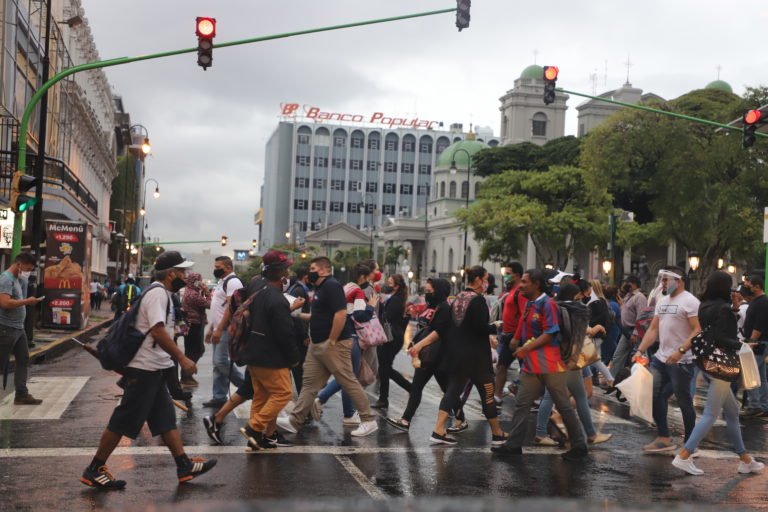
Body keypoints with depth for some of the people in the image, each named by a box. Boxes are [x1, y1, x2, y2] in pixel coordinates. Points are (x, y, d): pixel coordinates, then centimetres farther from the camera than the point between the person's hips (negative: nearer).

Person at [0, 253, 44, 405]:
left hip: (18, 328, 10)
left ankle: (21, 395, 16)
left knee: (23, 360, 12)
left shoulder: (17, 279, 14)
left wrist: (23, 283, 8)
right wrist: (27, 301, -21)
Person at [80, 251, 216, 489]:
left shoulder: (161, 293, 15)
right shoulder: (157, 293, -16)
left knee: (166, 419, 12)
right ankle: (94, 470, 6)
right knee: (123, 422, -3)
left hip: (153, 369, 10)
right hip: (144, 369, -10)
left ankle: (184, 466, 17)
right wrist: (182, 358, -23)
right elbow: (157, 331, -25)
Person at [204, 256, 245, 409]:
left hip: (226, 329, -10)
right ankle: (219, 398, 13)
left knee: (221, 361, -13)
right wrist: (212, 328, 21)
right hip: (218, 329, 10)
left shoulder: (233, 282, -14)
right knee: (218, 363, 9)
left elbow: (231, 307, -23)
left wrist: (219, 329, -25)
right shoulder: (222, 282, 19)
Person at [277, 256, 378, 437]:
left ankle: (369, 421, 5)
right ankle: (294, 421, 12)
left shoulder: (331, 286, -16)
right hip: (318, 344, 10)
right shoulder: (320, 288, 15)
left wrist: (331, 341, -23)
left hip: (333, 344, -10)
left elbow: (341, 314, -25)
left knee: (349, 382, -3)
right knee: (310, 382, 9)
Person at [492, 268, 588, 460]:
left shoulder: (547, 304, -13)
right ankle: (514, 444, 11)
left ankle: (579, 446, 12)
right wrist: (516, 341, 11)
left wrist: (527, 348, -21)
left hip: (550, 365, -8)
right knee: (521, 404, 6)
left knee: (563, 406, 1)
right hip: (531, 365, 9)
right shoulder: (529, 304, 13)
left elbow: (549, 334, -18)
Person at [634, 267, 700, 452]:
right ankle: (664, 438, 17)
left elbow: (698, 331, -19)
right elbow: (653, 329, 14)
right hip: (660, 359, 8)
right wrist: (640, 350, 3)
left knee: (684, 402, 1)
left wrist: (680, 351, -29)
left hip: (681, 362, -8)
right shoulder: (662, 302, 14)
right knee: (654, 396, 8)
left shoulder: (689, 301, -11)